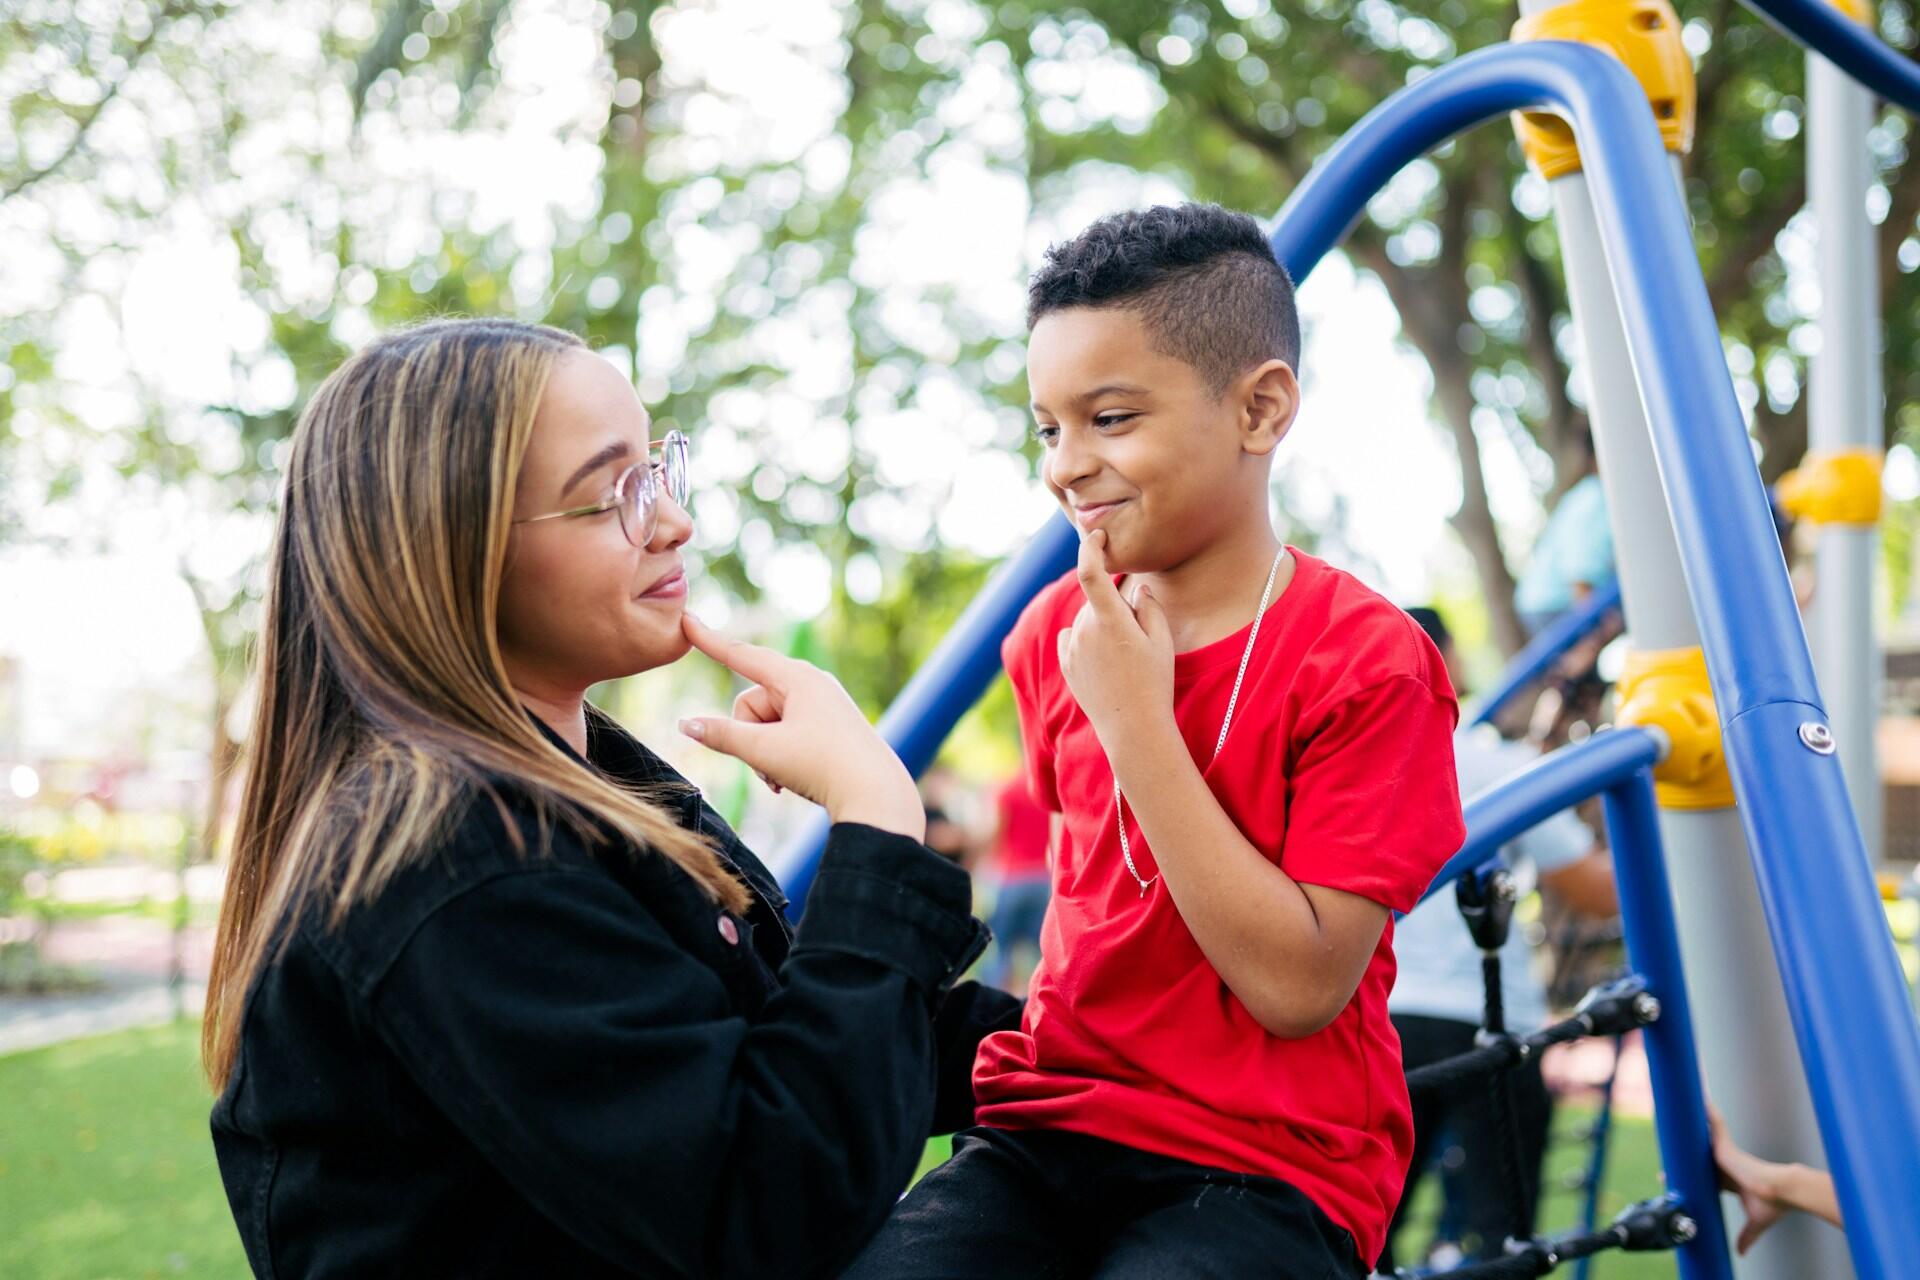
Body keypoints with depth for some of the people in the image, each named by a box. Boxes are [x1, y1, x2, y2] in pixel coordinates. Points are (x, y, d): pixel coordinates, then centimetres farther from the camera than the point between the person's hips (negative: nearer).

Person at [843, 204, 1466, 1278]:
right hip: (1048, 1124, 4)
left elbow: (1299, 985, -17)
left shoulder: (1366, 659, -11)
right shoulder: (1054, 633, 6)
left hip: (1265, 1168, -4)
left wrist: (1135, 717, -18)